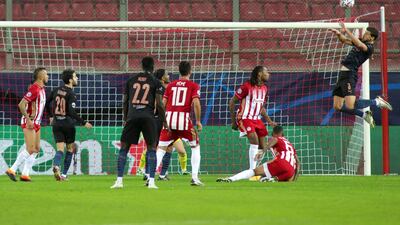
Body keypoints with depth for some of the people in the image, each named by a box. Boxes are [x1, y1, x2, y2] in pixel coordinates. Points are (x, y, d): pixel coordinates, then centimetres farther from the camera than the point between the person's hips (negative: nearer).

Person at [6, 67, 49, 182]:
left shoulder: (41, 89, 13)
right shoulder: (34, 89, -17)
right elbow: (21, 105, -21)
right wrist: (28, 120, -24)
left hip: (36, 123, 10)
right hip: (29, 122, -10)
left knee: (36, 149, 7)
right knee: (30, 149, -14)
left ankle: (25, 174, 7)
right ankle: (12, 170, -9)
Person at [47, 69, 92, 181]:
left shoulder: (57, 90, 5)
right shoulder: (71, 94, -14)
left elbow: (47, 103, 15)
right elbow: (72, 112, -22)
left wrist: (51, 116, 31)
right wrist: (84, 123, -16)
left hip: (56, 123, 4)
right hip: (68, 124, -4)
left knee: (60, 149, 0)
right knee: (70, 149, 13)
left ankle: (56, 165, -30)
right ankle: (64, 174, 12)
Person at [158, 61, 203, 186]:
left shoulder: (171, 85, 15)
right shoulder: (194, 86, 6)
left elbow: (163, 103, 10)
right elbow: (196, 103, -8)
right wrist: (198, 121, -2)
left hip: (169, 117, 2)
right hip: (184, 118, -2)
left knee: (161, 149, 7)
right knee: (195, 147, 15)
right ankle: (195, 177, 5)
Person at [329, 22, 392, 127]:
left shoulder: (369, 47, -9)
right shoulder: (361, 42, 17)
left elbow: (359, 45, -30)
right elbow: (344, 40, 23)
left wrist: (347, 31, -30)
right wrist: (339, 34, 1)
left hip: (349, 75, -9)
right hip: (342, 74, 9)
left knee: (350, 106, -21)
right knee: (338, 107, 7)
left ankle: (376, 102, 0)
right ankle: (365, 115, 21)